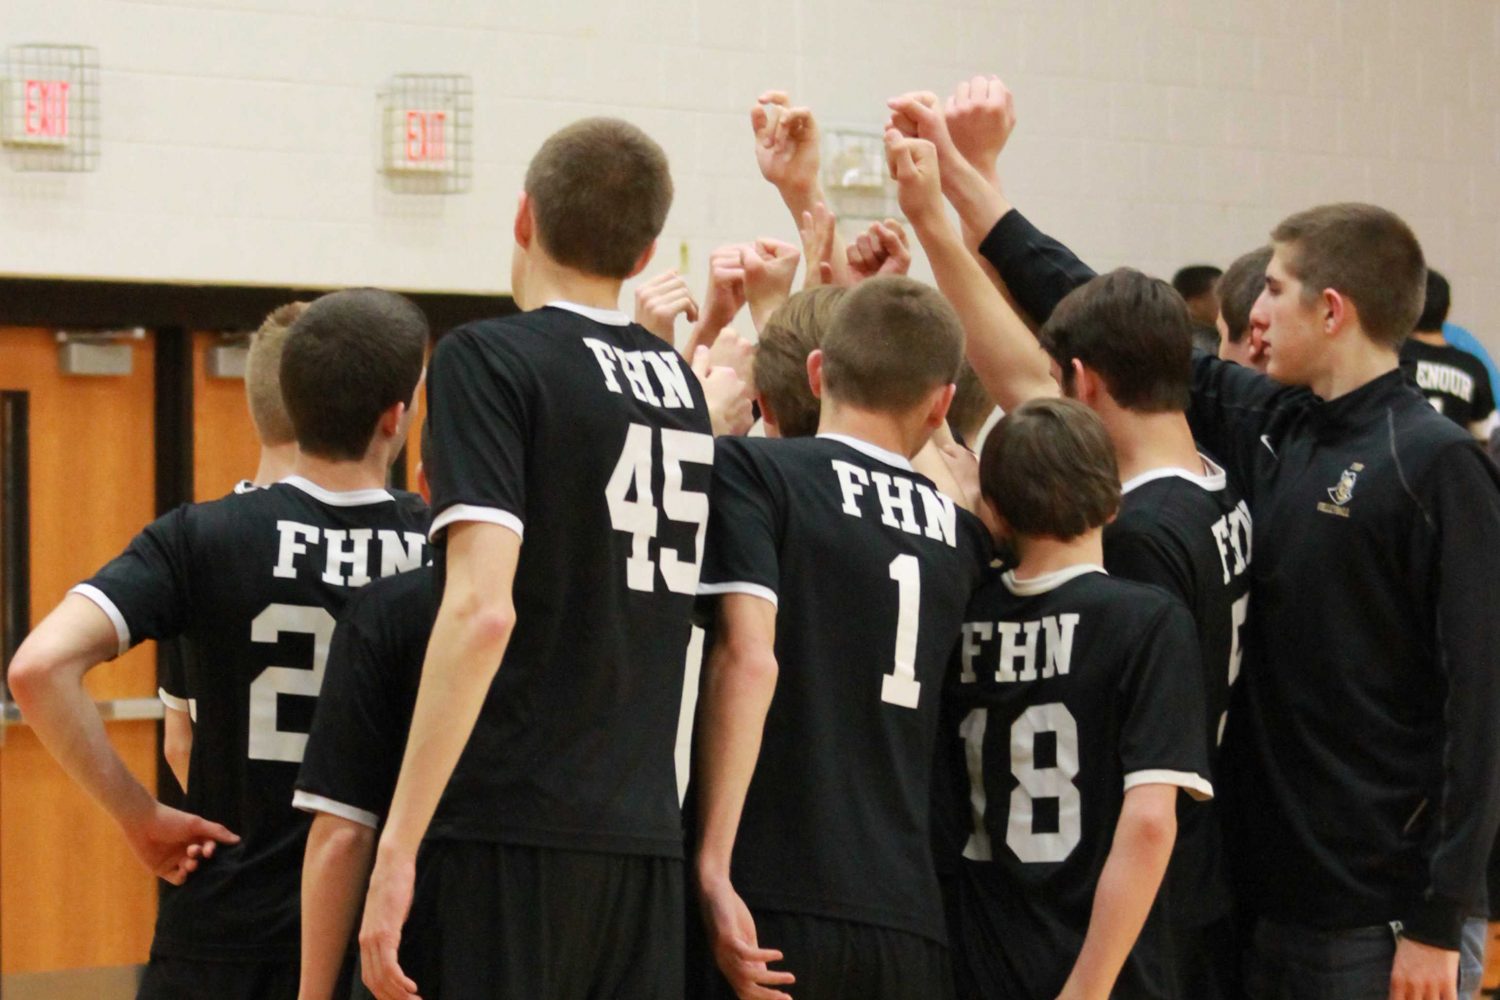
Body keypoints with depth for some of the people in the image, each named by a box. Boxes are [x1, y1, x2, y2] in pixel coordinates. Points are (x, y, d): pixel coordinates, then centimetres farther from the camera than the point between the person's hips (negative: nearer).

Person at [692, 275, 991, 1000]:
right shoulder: (961, 538, 12)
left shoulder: (750, 470, -2)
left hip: (772, 909, -4)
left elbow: (747, 659, -13)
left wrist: (712, 865, -14)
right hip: (909, 920, 4)